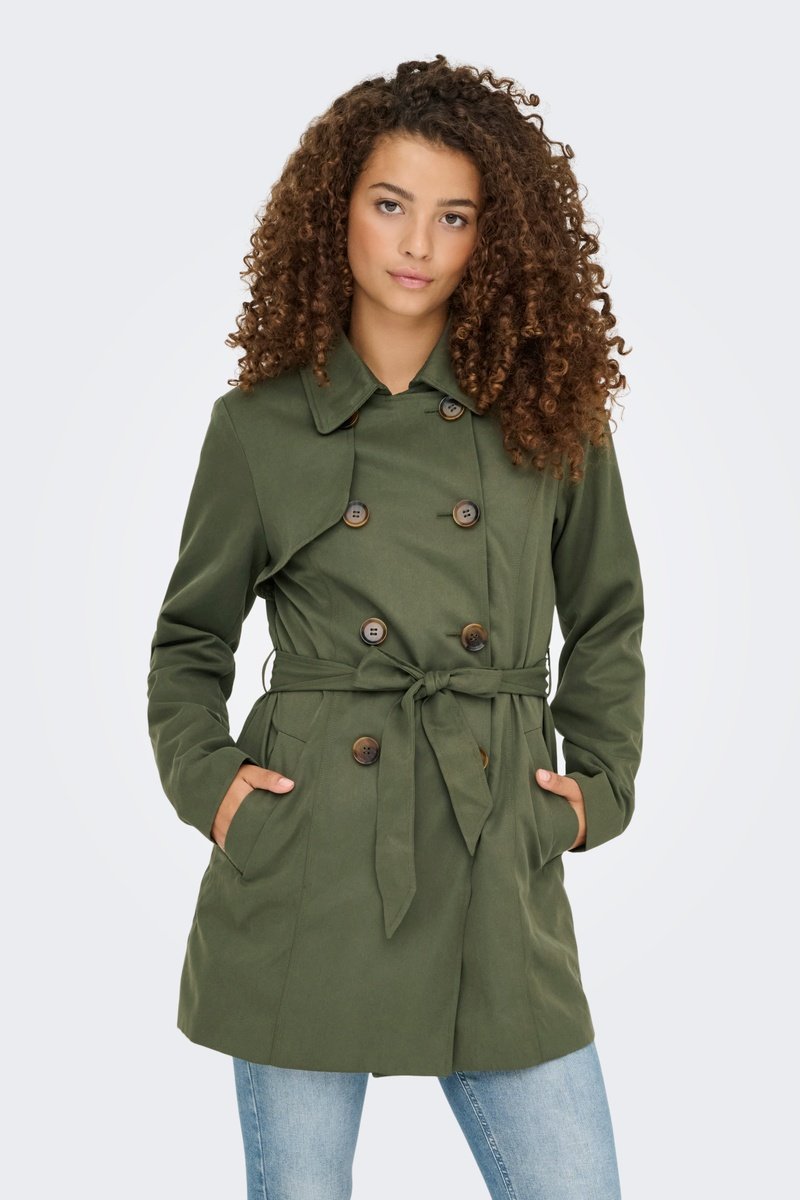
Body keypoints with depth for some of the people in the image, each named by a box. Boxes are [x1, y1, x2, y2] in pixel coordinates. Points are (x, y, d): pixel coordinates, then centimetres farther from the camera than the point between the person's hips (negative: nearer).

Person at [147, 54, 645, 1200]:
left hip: (498, 873, 1)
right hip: (304, 876, -1)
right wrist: (206, 780, -1)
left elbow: (607, 624, 15)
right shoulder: (260, 425, 2)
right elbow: (190, 639, 13)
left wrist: (597, 786, 6)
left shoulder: (552, 413, 5)